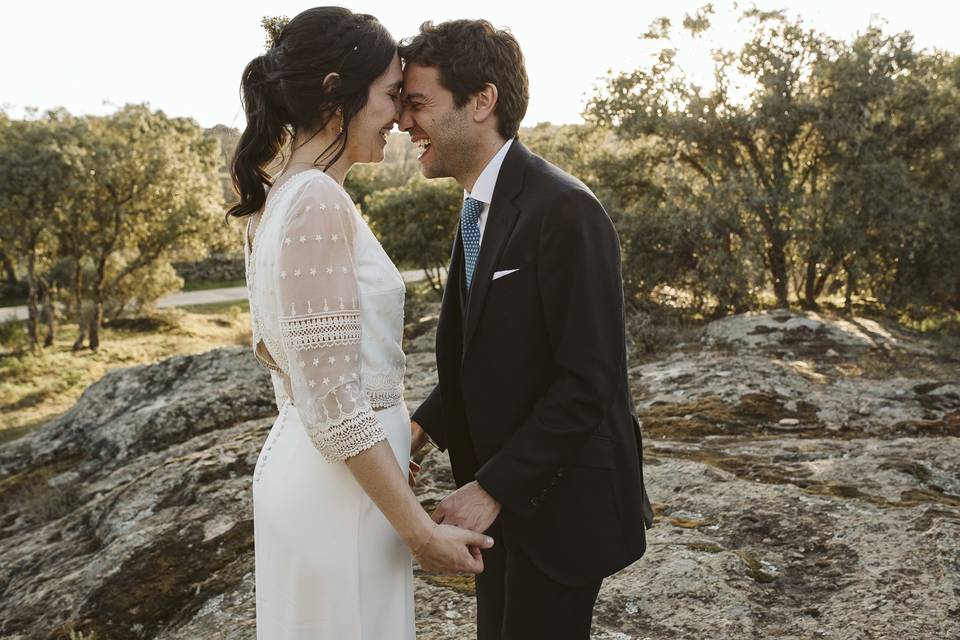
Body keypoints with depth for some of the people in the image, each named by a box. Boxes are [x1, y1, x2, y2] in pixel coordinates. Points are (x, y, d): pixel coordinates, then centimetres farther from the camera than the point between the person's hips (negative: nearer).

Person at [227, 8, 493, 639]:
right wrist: (422, 530, -16)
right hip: (340, 487, -9)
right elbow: (335, 405, -23)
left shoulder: (277, 198, 7)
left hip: (296, 462, 9)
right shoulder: (319, 202, -21)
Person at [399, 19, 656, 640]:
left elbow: (587, 380, -23)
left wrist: (493, 488, -21)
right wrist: (423, 426, -4)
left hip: (565, 495, -8)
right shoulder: (481, 209, 8)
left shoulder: (564, 211, -21)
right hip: (507, 487, 8)